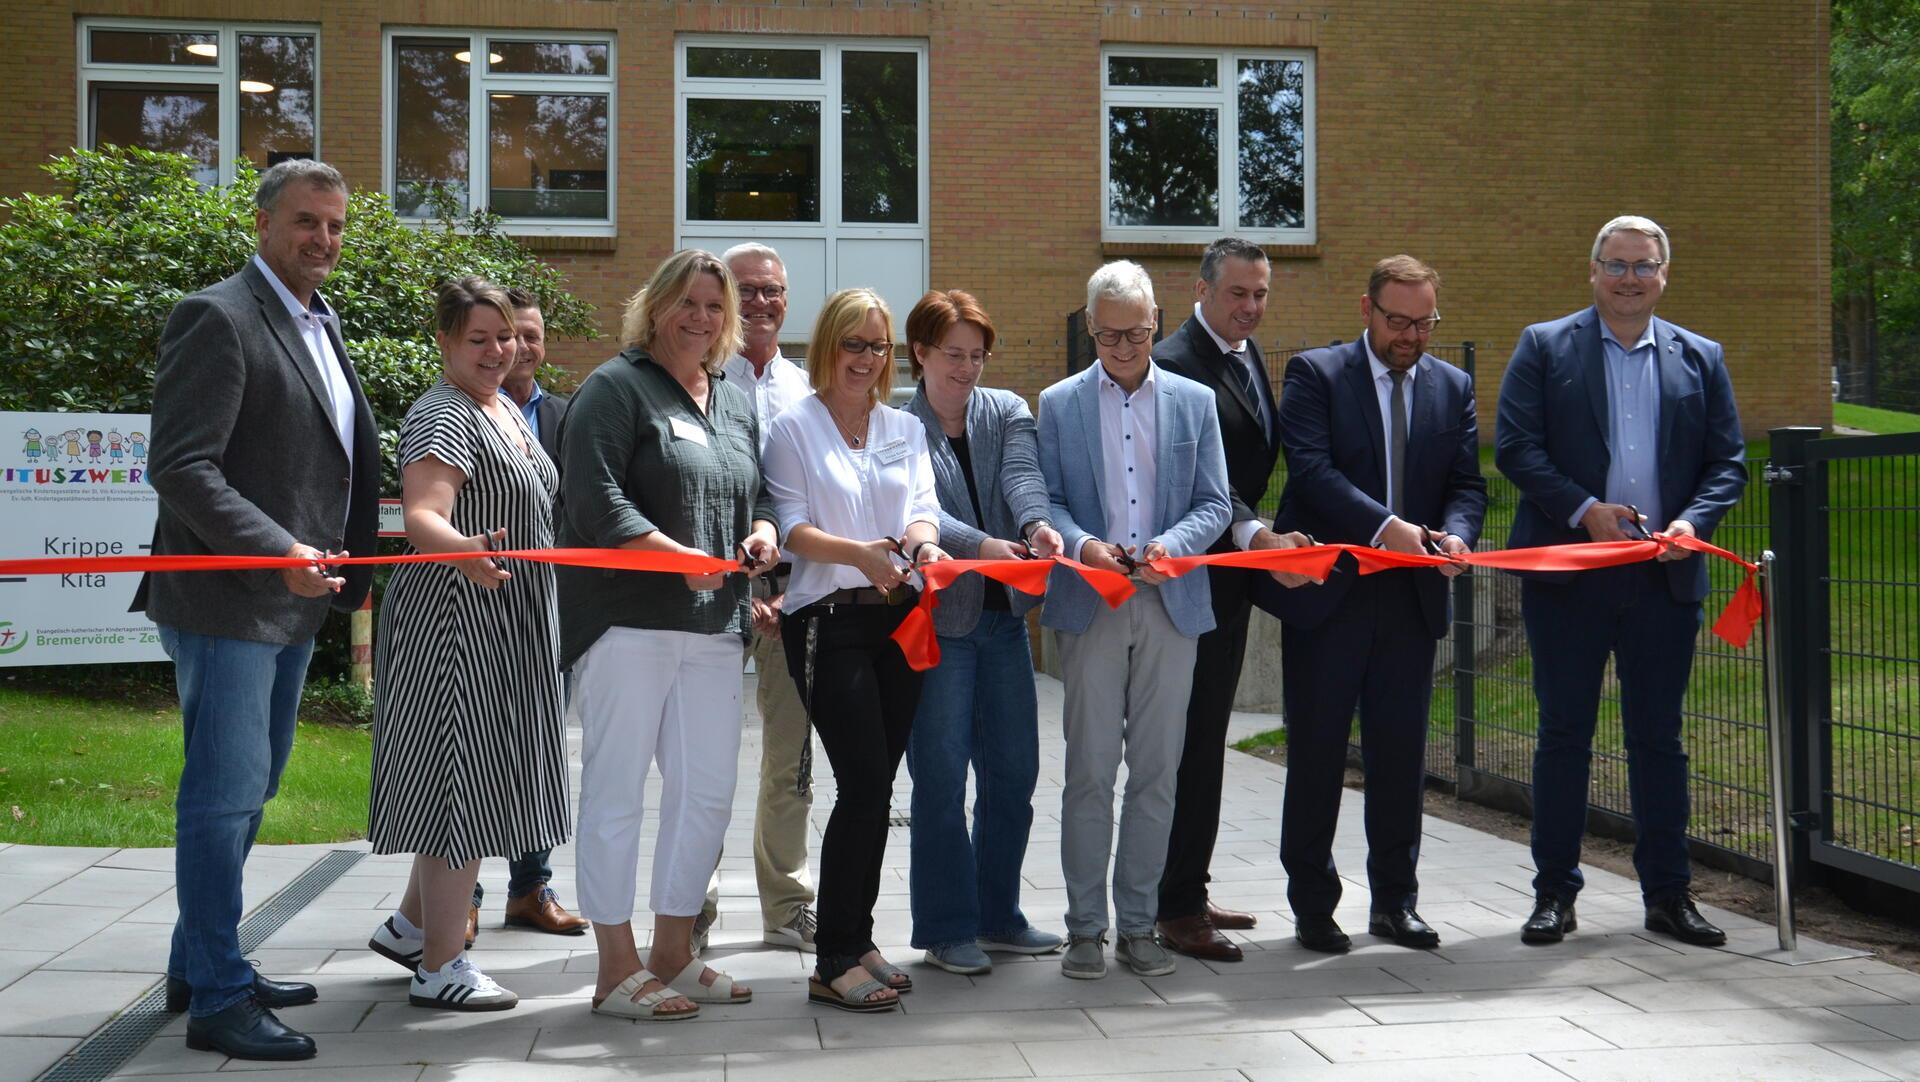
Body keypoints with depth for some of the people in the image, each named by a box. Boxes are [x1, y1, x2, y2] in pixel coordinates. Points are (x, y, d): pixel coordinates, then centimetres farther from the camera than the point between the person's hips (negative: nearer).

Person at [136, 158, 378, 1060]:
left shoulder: (321, 327, 16)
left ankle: (197, 965, 30)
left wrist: (345, 562, 15)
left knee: (249, 787, 17)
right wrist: (280, 552, -26)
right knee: (225, 792, -4)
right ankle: (218, 999, 5)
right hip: (226, 602, -9)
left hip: (291, 601, 9)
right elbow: (180, 468, -20)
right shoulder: (218, 318, -12)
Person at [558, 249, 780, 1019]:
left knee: (708, 789, 8)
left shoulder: (736, 404, 20)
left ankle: (673, 953, 21)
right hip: (627, 619, -7)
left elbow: (756, 492, 28)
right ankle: (617, 970, 4)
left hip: (713, 624, 7)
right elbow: (594, 500, -13)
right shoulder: (616, 388, -3)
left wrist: (764, 530, 5)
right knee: (617, 788, -2)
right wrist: (681, 559, -20)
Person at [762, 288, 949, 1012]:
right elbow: (794, 527, -7)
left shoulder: (906, 429, 16)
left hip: (898, 619, 5)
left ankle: (854, 944, 18)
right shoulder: (793, 428, 3)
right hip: (829, 620, -5)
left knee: (875, 787, 7)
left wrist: (923, 544, -20)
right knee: (864, 784, -11)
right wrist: (860, 553, -25)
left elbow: (922, 510, 4)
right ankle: (835, 963, -3)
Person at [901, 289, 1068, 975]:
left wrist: (1038, 524, -32)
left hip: (1004, 615, 5)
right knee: (941, 777, -2)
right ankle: (947, 928, 10)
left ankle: (997, 917, 24)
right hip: (936, 616, -5)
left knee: (1014, 771, 10)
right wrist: (982, 545, -34)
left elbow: (1022, 475, -10)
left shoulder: (1007, 411, 10)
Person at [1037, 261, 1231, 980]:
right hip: (1090, 607, -1)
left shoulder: (1195, 402, 10)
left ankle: (1138, 925, 14)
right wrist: (1082, 544, -16)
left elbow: (1215, 504, 7)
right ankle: (1085, 928, 8)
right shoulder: (1059, 404, 8)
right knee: (1090, 771, -1)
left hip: (1171, 604, 1)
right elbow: (1047, 501, 5)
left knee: (1156, 771, 4)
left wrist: (1171, 544, -13)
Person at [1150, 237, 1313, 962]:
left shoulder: (1248, 357, 15)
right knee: (1192, 744, -6)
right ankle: (1177, 909, 0)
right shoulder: (1176, 364, -15)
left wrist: (1262, 537, 11)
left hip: (1230, 580, 10)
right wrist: (1257, 536, -36)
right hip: (1193, 580, -10)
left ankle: (1187, 894, 25)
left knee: (1204, 740, 15)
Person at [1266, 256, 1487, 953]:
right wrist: (1384, 525, -26)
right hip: (1327, 591, -3)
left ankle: (1395, 901, 21)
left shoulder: (1454, 387, 12)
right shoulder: (1315, 374, -2)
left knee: (1402, 755, 9)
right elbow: (1311, 469, -14)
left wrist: (1455, 534, -15)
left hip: (1411, 597, 4)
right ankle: (1312, 907, 14)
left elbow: (1467, 483, 7)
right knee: (1317, 753, 3)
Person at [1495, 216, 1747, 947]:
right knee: (1563, 735, 4)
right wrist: (1584, 510, -14)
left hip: (1664, 577, 2)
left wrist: (1693, 521, -9)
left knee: (1659, 738, 8)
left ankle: (1667, 894, 17)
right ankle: (1554, 893, 12)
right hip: (1567, 574, -2)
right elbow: (1514, 445, -4)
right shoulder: (1544, 347, 4)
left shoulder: (1700, 359, 12)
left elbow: (1728, 460, 10)